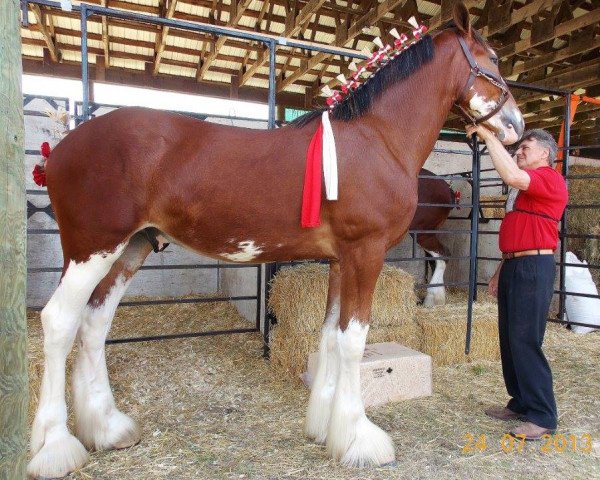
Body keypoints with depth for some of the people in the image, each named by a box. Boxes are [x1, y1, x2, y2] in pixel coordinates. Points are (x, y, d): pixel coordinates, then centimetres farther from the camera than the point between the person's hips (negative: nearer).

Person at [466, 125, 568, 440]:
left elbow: (511, 175, -29)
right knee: (509, 339, 12)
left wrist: (489, 136, -21)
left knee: (524, 341, -9)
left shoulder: (550, 179, -7)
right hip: (514, 267, 10)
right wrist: (501, 271, 20)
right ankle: (521, 403, 23)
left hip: (534, 268, -10)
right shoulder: (524, 187, 22)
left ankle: (542, 417, 2)